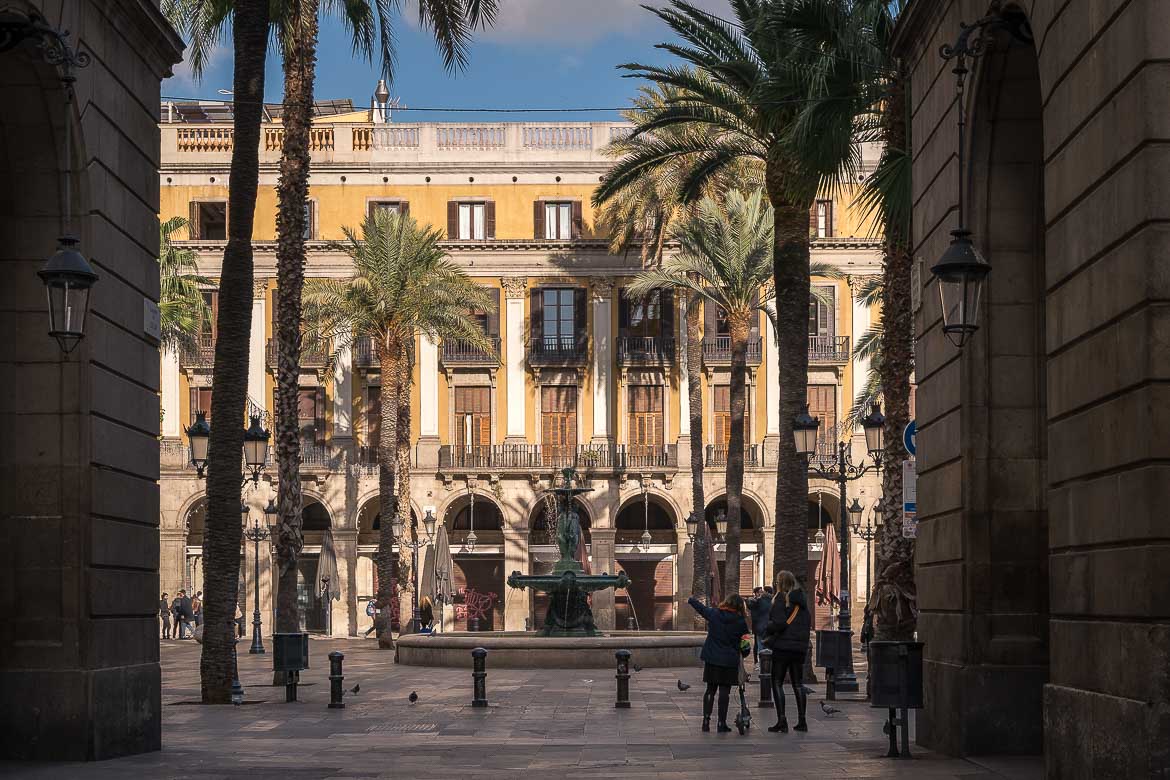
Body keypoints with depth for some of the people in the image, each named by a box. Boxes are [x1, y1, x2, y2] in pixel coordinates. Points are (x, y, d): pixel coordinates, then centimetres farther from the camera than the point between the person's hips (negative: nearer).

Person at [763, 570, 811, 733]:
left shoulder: (781, 599, -10)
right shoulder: (802, 600, 10)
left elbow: (779, 623, -19)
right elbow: (809, 622, 14)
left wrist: (766, 632, -2)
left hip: (783, 645, -6)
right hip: (800, 646, 6)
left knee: (777, 683, 0)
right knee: (797, 683, 14)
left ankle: (782, 720, -8)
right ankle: (802, 721, 13)